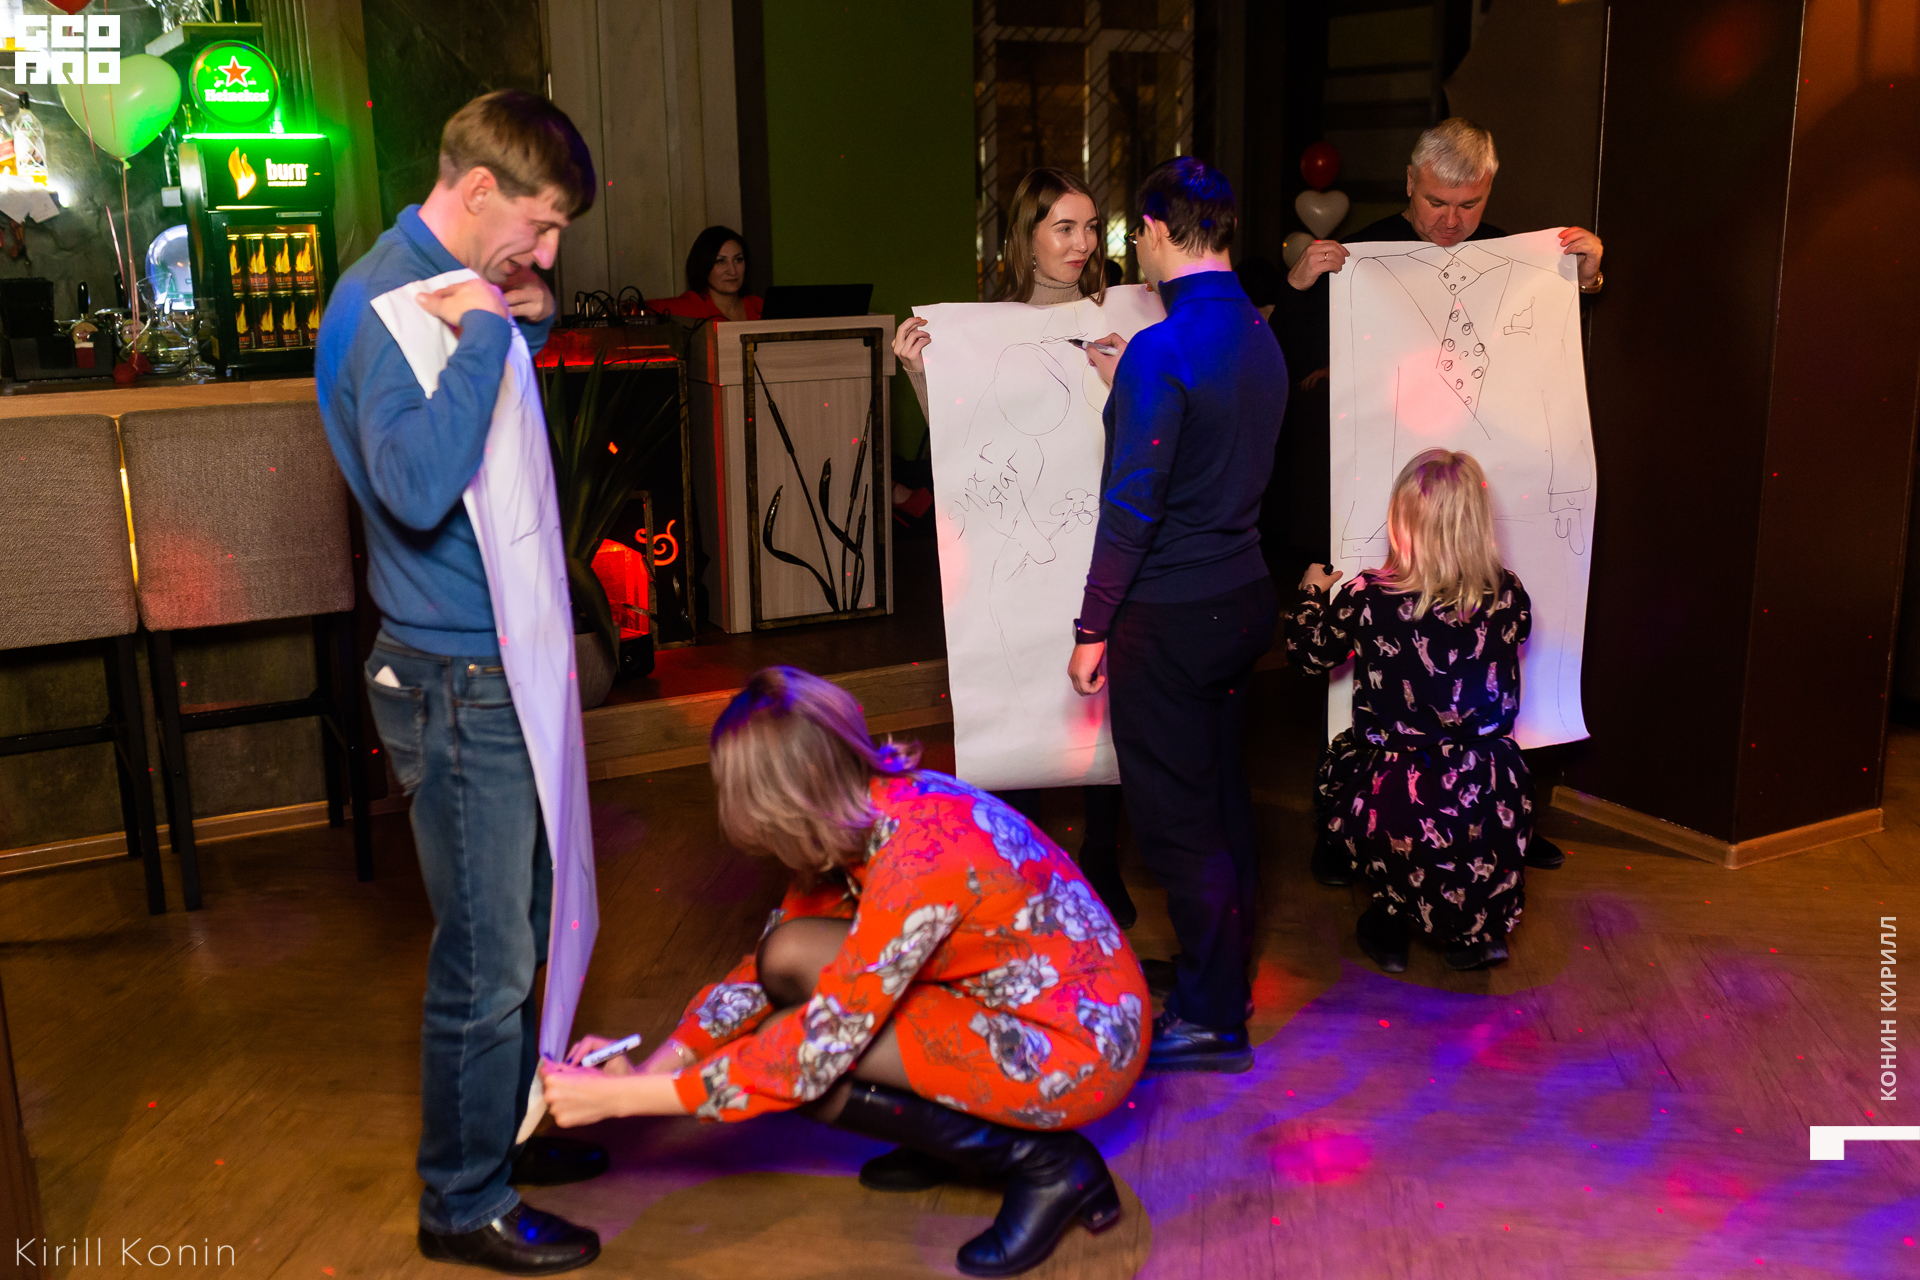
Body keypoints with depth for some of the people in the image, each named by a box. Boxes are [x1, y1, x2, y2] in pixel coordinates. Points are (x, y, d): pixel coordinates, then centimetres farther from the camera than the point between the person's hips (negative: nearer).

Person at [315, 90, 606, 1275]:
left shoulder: (459, 288, 10)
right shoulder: (384, 303, -19)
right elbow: (419, 486, -35)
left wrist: (529, 319, 10)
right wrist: (485, 332, -27)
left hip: (506, 657, 10)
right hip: (457, 676, -10)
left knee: (521, 929, 21)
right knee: (486, 960, 3)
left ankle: (502, 1132, 39)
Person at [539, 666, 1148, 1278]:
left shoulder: (918, 857, -30)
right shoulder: (871, 807, -4)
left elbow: (816, 1052, -26)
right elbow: (772, 963, 6)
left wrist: (620, 1099, -20)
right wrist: (652, 1065, -2)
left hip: (1078, 1049, -8)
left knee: (796, 1060, -14)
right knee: (790, 955, -4)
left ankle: (1048, 1164, -5)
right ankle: (956, 1134, 10)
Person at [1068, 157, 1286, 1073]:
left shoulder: (1161, 352, -19)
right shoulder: (1261, 340, 8)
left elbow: (1132, 505, -20)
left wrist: (1093, 628, -13)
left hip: (1169, 615, -9)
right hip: (1243, 596, 9)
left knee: (1175, 818, 1)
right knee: (1222, 793, 18)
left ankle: (1211, 1020, 10)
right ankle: (1227, 973, 32)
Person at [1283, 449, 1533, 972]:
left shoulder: (1369, 598, -13)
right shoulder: (1508, 595, -5)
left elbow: (1309, 654, 5)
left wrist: (1312, 592, 25)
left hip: (1400, 805, -3)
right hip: (1493, 803, 3)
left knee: (1336, 761, 29)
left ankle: (1393, 918, 22)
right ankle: (1479, 926, 25)